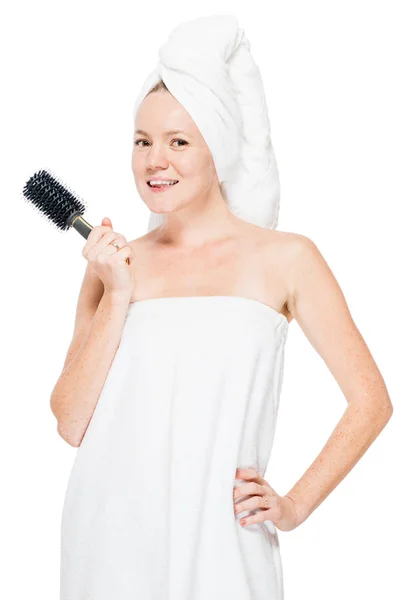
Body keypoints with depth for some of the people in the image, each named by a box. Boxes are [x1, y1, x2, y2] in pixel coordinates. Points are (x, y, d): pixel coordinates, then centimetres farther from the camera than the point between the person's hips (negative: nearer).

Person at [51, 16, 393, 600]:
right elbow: (71, 423, 1)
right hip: (110, 534, 2)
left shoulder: (285, 258, -1)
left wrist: (295, 506, -3)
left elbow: (371, 401, 1)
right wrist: (116, 298, -6)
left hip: (218, 546, -2)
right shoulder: (114, 265, 6)